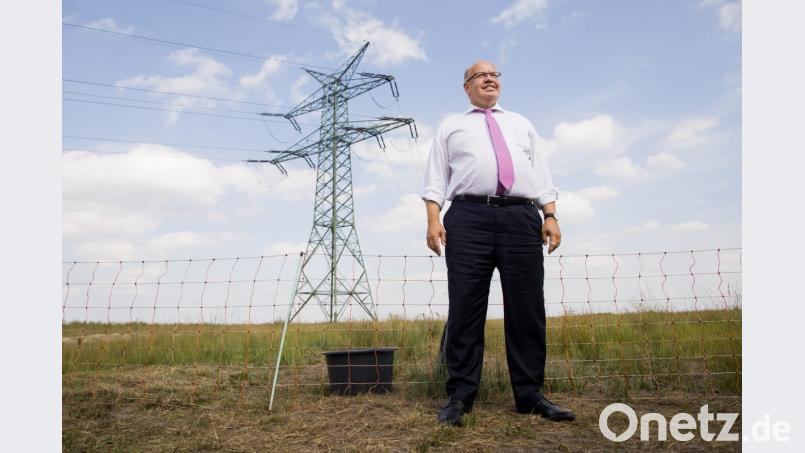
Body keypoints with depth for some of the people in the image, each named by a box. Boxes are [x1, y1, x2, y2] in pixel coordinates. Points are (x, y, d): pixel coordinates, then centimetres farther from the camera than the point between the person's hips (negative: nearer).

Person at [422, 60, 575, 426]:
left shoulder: (521, 124, 28)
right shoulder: (451, 126, 21)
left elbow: (540, 173, 19)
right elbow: (436, 177, 10)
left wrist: (551, 216, 4)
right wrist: (433, 220, -6)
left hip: (522, 218, 3)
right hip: (469, 218, -2)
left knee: (527, 309, 0)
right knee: (465, 308, -6)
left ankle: (530, 395, 8)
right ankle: (459, 395, 1)